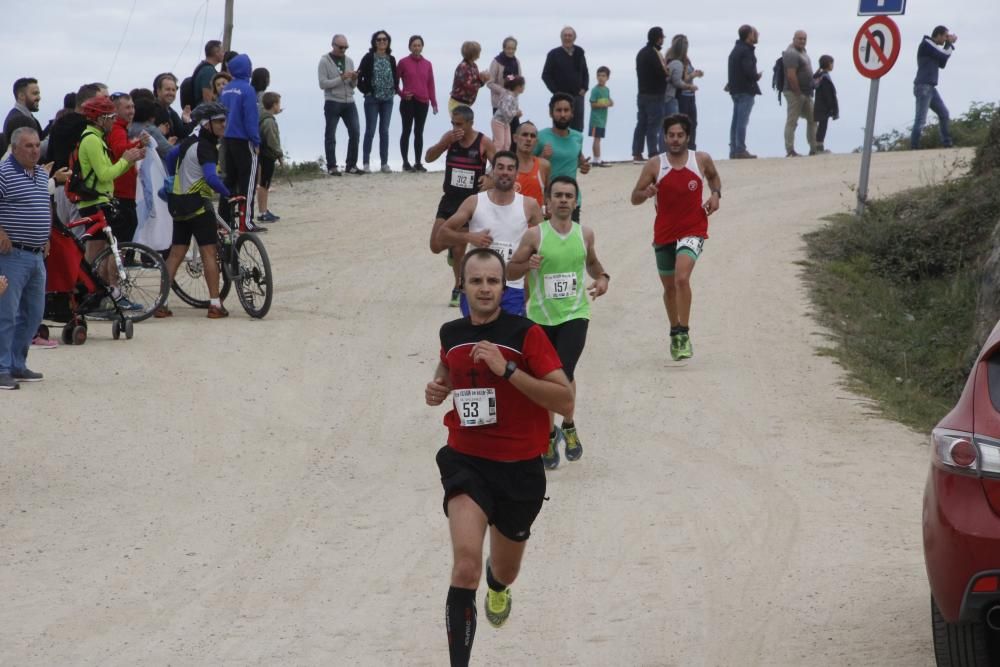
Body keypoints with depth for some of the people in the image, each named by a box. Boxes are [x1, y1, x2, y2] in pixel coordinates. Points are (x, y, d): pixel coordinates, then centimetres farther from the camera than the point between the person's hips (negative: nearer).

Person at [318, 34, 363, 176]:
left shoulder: (349, 61, 12)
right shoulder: (325, 61, -4)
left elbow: (353, 85, 14)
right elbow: (323, 83, -13)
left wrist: (354, 79, -8)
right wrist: (342, 78, -18)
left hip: (349, 102, 5)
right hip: (332, 103, -5)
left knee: (355, 132, 0)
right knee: (330, 136, 1)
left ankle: (351, 165, 8)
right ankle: (332, 167, 5)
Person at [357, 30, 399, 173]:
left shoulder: (391, 59, 7)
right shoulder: (368, 58, -5)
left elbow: (396, 77, 16)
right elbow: (360, 76, -6)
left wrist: (395, 90, 5)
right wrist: (365, 91, -10)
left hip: (388, 100, 4)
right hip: (372, 99, -4)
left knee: (384, 131, 6)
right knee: (370, 130, -3)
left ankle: (384, 163, 9)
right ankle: (366, 163, 1)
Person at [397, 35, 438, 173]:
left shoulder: (427, 64, 9)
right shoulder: (403, 62, 0)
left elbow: (431, 85, 9)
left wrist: (434, 103, 5)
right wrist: (401, 94, -10)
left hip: (423, 102, 3)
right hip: (408, 102, -3)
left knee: (419, 132, 5)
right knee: (407, 131, 0)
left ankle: (418, 163, 8)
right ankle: (405, 163, 2)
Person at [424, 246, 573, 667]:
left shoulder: (526, 334, -14)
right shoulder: (451, 334, 0)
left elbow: (565, 400, -20)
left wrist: (507, 369, -28)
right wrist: (437, 390, 1)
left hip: (520, 469, -1)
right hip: (466, 462, 1)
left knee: (504, 572, 22)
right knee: (465, 568, -24)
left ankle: (498, 586, 61)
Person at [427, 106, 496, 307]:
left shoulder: (483, 143, -9)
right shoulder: (450, 137, -1)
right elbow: (429, 157, -7)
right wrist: (445, 142, -22)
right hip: (449, 200, 3)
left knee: (460, 250, -1)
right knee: (436, 245, -2)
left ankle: (459, 289, 17)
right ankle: (453, 249, 33)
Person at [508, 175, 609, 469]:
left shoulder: (585, 234, 3)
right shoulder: (535, 235, -6)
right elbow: (510, 270, -1)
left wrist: (602, 277, 3)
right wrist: (527, 265, -21)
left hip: (575, 314, 0)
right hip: (541, 316, 0)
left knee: (564, 373, -17)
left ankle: (569, 427, 8)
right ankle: (549, 436, 27)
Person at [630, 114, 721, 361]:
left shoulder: (702, 160, -1)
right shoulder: (655, 165, -4)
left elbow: (713, 177, 22)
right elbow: (635, 198, 1)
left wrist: (716, 194, 1)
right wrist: (647, 193, -22)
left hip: (693, 231, -2)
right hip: (664, 233, 2)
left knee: (682, 277, -25)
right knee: (669, 287, 16)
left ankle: (684, 334, -21)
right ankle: (675, 332, 38)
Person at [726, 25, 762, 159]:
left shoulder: (736, 49, 17)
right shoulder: (747, 51, -15)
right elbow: (749, 71, -23)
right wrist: (757, 76, -5)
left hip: (736, 90, 10)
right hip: (746, 90, -10)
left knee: (736, 120, 11)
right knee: (742, 121, -9)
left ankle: (733, 150, 13)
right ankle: (740, 150, -10)